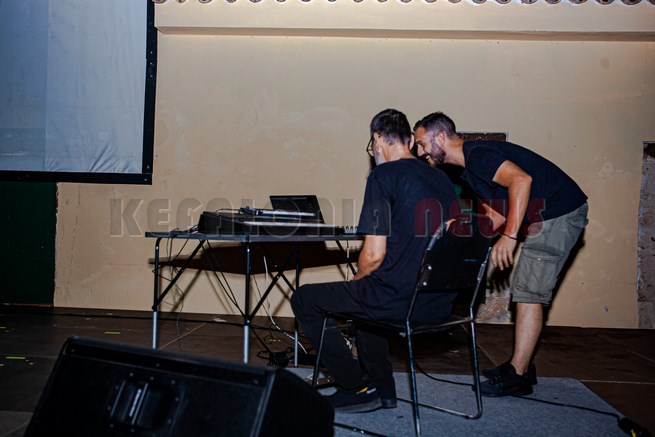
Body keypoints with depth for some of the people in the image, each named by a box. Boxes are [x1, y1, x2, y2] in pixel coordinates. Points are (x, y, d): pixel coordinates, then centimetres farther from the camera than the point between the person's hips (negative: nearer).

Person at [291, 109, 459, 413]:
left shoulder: (383, 176, -11)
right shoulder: (442, 179, 10)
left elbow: (374, 255, -16)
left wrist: (358, 278, 6)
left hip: (398, 300, -8)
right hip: (440, 302, 8)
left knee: (304, 300, 11)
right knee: (368, 296, 36)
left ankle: (357, 388, 12)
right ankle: (382, 387, 34)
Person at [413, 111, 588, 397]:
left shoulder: (477, 154, -18)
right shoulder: (468, 169, 13)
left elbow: (521, 179, -34)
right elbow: (497, 215, 18)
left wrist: (510, 236, -35)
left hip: (560, 213, -11)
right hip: (544, 218, 11)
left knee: (529, 293, -9)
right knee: (523, 290, 13)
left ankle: (516, 377, -3)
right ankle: (522, 366, 22)